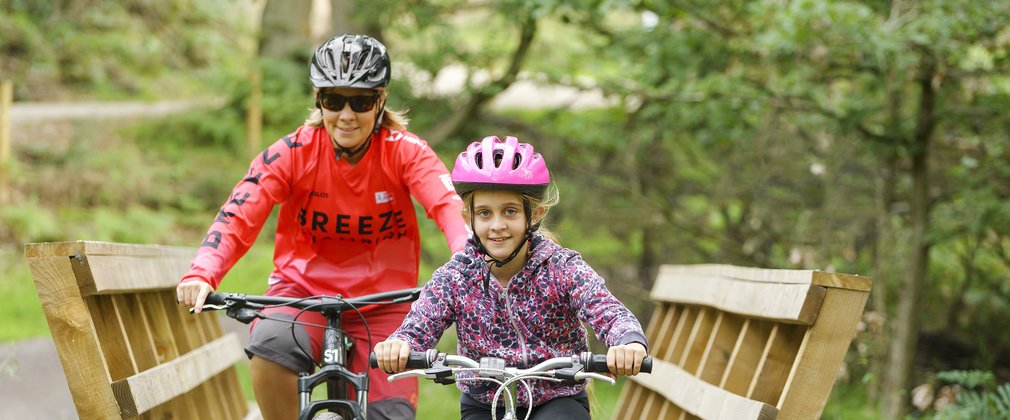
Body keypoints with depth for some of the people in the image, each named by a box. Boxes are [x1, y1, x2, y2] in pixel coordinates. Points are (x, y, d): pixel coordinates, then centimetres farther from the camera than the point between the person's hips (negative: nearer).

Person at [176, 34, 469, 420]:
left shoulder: (404, 152, -9)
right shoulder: (292, 153, -10)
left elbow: (449, 206, -26)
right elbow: (238, 216, -20)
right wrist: (201, 274, -39)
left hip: (382, 302, 1)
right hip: (304, 289, -1)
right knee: (270, 344, -33)